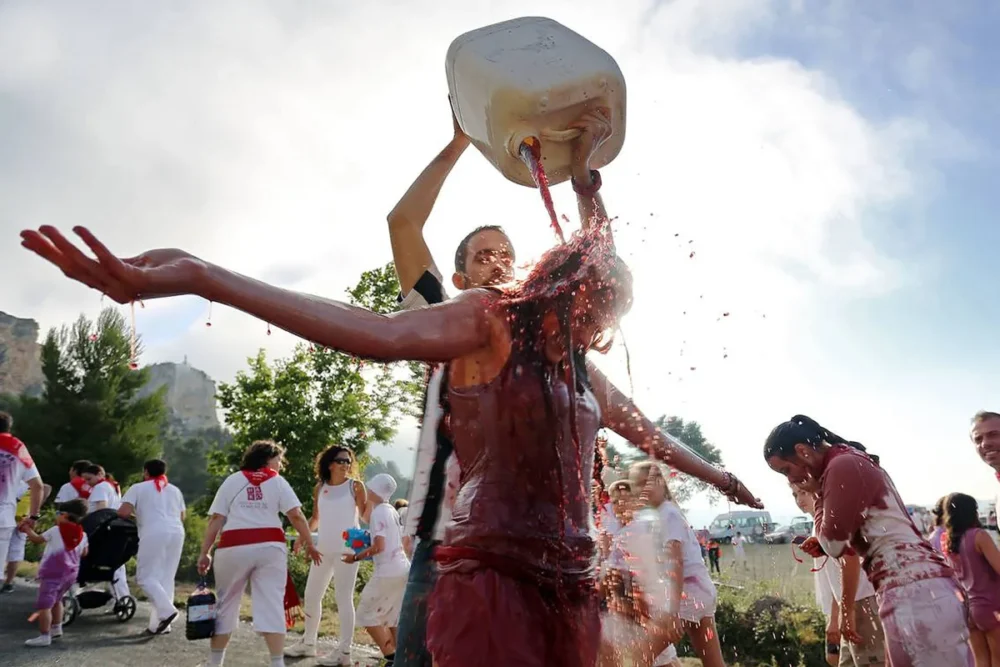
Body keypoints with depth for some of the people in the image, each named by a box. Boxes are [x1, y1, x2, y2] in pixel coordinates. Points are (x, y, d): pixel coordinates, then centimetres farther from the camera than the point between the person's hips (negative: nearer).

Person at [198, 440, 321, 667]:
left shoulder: (232, 480, 13)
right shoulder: (278, 481, 9)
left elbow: (215, 519, 5)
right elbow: (296, 515, -2)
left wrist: (205, 553, 6)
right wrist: (309, 544, 6)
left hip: (234, 548, 2)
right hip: (269, 547, -1)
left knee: (226, 604, 15)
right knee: (271, 606, 1)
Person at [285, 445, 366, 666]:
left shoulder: (355, 486, -3)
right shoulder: (320, 488, 9)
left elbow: (366, 515, -6)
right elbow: (316, 518, 15)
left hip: (347, 549, -6)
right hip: (324, 548, 6)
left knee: (343, 597, -4)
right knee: (311, 595, 14)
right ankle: (308, 642, 31)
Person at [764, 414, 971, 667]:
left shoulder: (843, 465, -12)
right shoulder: (854, 461, 19)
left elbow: (833, 542, -11)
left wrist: (818, 496, 1)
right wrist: (822, 545, 10)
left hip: (914, 589, -11)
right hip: (915, 586, 11)